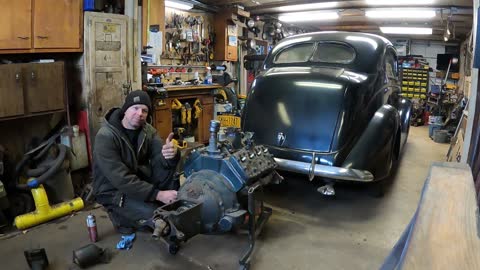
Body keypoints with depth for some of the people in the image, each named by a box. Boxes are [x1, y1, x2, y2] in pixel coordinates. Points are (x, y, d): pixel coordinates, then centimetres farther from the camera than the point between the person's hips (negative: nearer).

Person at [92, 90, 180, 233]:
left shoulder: (147, 130, -4)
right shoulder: (105, 137, -23)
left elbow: (161, 159, -17)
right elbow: (121, 179, -29)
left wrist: (171, 154, -43)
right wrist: (157, 194, -32)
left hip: (140, 178, 6)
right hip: (114, 191, -5)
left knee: (168, 164, -20)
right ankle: (120, 215, 4)